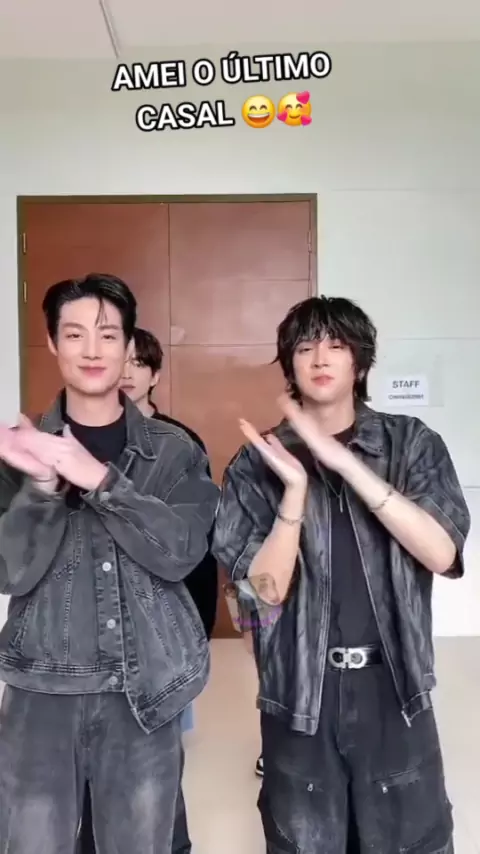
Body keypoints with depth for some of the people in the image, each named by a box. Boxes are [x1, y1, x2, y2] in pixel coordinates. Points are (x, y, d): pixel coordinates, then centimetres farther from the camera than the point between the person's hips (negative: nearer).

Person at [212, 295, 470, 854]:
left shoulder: (412, 443, -3)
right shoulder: (257, 462, -4)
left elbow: (440, 553, -17)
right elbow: (265, 589, -10)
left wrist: (344, 461, -24)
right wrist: (295, 486, -23)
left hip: (393, 686, 0)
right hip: (300, 690, 0)